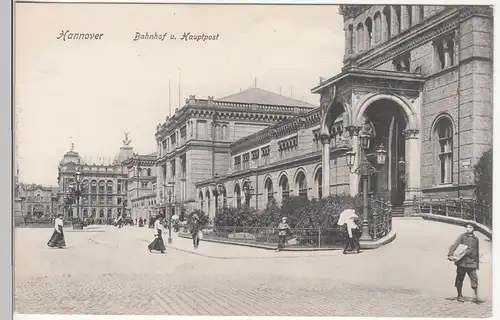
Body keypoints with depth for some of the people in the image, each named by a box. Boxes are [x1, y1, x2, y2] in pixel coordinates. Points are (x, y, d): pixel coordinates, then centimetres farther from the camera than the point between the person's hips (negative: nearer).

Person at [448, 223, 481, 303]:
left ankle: (476, 296, 1)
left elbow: (477, 252, 20)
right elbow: (454, 245, -11)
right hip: (462, 262, -2)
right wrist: (450, 254, -25)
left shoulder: (476, 239, 13)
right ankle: (459, 295, 15)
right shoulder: (462, 236, 1)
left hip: (472, 263, 2)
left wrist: (477, 263, 19)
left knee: (474, 279, -6)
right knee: (460, 279, 4)